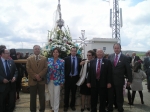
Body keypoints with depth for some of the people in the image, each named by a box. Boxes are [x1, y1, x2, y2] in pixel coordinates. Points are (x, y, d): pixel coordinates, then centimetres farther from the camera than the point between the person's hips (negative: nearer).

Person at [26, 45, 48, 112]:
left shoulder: (44, 59, 7)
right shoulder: (29, 59, 6)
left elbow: (45, 68, -2)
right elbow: (28, 69, -3)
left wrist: (39, 75, -14)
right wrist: (35, 76, -14)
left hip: (41, 80, 0)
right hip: (32, 80, 0)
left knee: (42, 96, 6)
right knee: (33, 97, 8)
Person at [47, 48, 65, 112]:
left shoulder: (61, 61, -6)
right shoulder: (49, 60, 1)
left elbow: (62, 72, -5)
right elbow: (46, 70, 3)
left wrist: (62, 81, -6)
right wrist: (46, 79, 0)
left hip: (57, 81, -3)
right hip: (50, 80, 3)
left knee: (56, 96, 2)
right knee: (51, 95, 13)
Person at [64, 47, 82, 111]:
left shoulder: (79, 59, 1)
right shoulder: (66, 59, -2)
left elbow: (80, 69, 4)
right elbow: (64, 68, -2)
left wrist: (79, 77, -1)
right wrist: (64, 77, -6)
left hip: (75, 78, 1)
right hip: (68, 78, -1)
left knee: (73, 93, 11)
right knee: (66, 93, 8)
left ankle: (72, 105, 27)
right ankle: (66, 106, 21)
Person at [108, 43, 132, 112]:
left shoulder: (124, 58, -7)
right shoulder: (110, 56, 2)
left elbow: (128, 70, -3)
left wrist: (129, 80, -2)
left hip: (119, 81, -2)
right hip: (110, 80, 3)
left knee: (119, 96, 10)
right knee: (110, 95, 13)